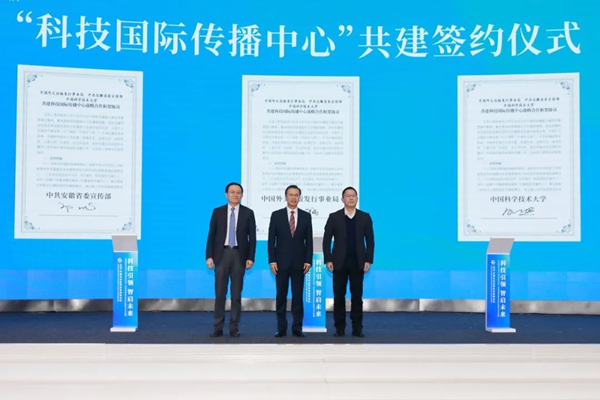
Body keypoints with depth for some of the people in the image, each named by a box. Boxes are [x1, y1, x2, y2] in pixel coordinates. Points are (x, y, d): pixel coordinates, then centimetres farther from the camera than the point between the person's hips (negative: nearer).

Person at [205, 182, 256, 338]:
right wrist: (209, 256, -5)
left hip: (239, 255, 0)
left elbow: (252, 237, 2)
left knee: (237, 293, 4)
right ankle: (218, 327, 8)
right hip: (222, 254, 0)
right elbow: (211, 235, 3)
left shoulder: (248, 213, 4)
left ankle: (234, 327, 11)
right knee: (220, 292, 2)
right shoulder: (217, 212, 5)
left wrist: (250, 258, -6)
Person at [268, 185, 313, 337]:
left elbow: (309, 241, 4)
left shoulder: (306, 216, 5)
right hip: (281, 261, -1)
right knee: (281, 296, 4)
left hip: (299, 262, 1)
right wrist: (272, 261, -8)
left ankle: (297, 328, 10)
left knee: (298, 296, 3)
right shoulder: (276, 215, 1)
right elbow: (271, 240, -1)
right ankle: (281, 328, 11)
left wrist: (308, 260, -4)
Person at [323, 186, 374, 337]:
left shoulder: (365, 217, 5)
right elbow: (326, 240, 1)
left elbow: (370, 240, 5)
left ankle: (357, 328, 11)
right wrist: (328, 260, -7)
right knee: (339, 296, 3)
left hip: (358, 263, 1)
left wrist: (368, 260, -4)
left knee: (357, 296, 3)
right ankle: (340, 328, 11)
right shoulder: (334, 217, 2)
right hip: (339, 262, 0)